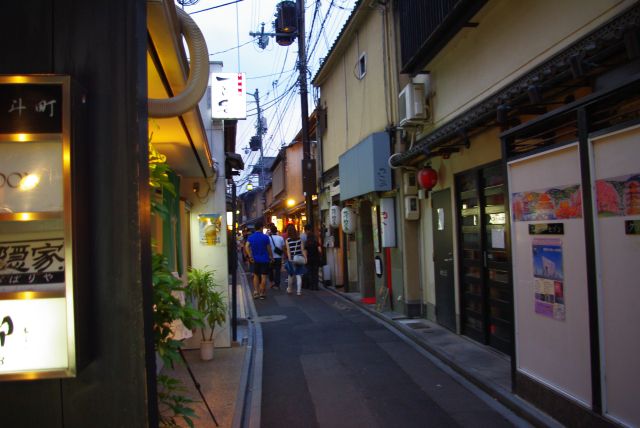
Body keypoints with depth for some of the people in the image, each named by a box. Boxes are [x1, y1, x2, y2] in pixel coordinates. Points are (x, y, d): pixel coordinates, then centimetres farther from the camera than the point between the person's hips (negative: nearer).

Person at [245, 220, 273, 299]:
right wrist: (271, 257, 8)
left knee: (256, 276, 16)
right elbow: (269, 248, -5)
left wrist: (250, 256, -10)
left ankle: (256, 292, 11)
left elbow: (247, 246, -10)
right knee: (263, 277, 3)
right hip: (264, 259, -4)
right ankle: (262, 293, 5)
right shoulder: (265, 237, -10)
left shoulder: (250, 237, 2)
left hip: (255, 259, 4)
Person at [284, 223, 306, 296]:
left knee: (291, 275, 16)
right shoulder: (299, 239, -1)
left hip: (292, 259, -1)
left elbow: (288, 251, -11)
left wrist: (290, 260, -11)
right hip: (299, 259, 1)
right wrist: (305, 258, 3)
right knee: (298, 275, 5)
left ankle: (289, 289, 31)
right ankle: (298, 291, 0)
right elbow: (302, 249, -1)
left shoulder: (288, 240, -8)